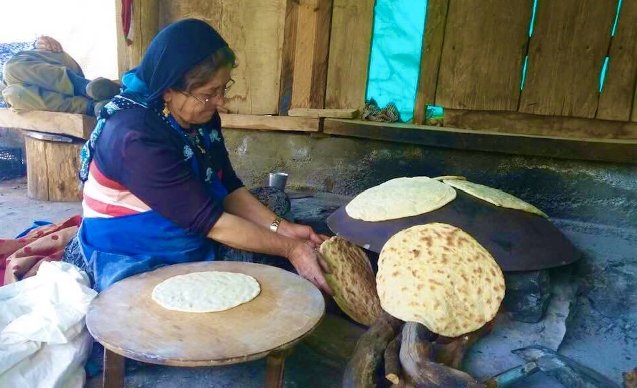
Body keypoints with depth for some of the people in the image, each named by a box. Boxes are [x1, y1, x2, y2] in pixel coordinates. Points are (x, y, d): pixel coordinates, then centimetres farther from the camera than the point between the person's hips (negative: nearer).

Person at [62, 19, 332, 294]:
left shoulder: (202, 116, -4)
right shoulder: (135, 136, -28)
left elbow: (229, 187, 0)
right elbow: (208, 219, -28)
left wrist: (281, 228, -13)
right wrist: (289, 248, -24)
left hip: (195, 247, 7)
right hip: (132, 263, -7)